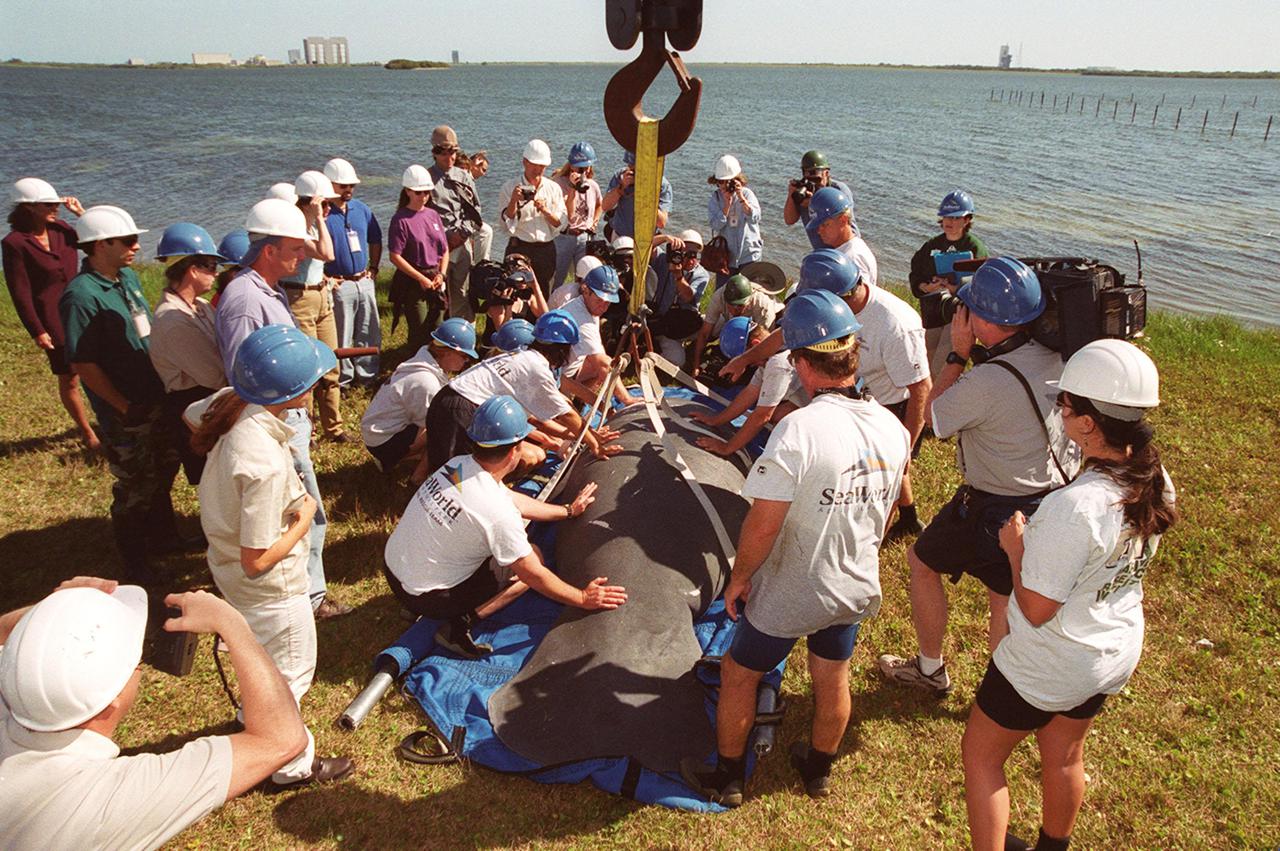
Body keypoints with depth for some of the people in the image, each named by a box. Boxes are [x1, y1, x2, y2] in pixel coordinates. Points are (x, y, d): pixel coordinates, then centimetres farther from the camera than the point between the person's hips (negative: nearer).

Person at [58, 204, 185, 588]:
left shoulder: (128, 277, 4)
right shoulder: (81, 296, -22)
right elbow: (82, 364, -22)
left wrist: (167, 380, 12)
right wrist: (124, 407, -17)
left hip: (157, 398, 8)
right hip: (126, 413, -8)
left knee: (164, 470, 22)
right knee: (135, 488, 6)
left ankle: (163, 535, 42)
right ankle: (135, 564, 24)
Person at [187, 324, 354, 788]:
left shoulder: (229, 402, -17)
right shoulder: (266, 464, -40)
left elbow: (192, 415, 10)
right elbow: (258, 560, -31)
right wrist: (304, 519, -17)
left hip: (226, 566, 8)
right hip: (269, 588, -8)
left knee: (262, 658, 34)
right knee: (289, 673, 17)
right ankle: (293, 764, 40)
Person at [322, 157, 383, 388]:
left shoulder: (362, 209, 8)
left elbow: (375, 241, 19)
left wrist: (373, 269, 11)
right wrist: (325, 279, -15)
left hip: (365, 282, 6)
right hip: (339, 285, -6)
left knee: (370, 334, 13)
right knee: (341, 338, 3)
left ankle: (368, 374, 27)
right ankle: (342, 380, 14)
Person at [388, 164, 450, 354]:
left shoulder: (433, 215, 9)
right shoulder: (401, 219, -8)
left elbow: (445, 250, 13)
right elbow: (395, 257, -12)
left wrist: (441, 274, -2)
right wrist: (421, 278, -13)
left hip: (436, 281, 6)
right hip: (413, 283, -6)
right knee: (420, 333, -4)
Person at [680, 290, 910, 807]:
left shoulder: (799, 429, -30)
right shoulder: (892, 429, -8)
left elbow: (762, 526, -27)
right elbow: (883, 511, 6)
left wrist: (738, 578, -9)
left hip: (790, 593, -6)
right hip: (856, 588, 6)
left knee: (738, 675, 18)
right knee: (833, 681, 26)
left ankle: (726, 778, 36)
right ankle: (819, 770, 49)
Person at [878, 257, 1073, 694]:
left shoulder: (986, 382, -31)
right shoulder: (1059, 357, -9)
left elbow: (933, 416, -11)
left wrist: (958, 353, -10)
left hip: (992, 511, -6)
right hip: (1052, 500, 7)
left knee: (921, 561, 19)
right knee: (1006, 600, 22)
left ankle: (930, 669, 35)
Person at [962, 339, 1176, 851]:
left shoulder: (1074, 507, -35)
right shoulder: (1156, 483, -11)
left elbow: (1036, 610, -25)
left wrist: (1016, 547, -12)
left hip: (1049, 665, -7)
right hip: (1118, 652, 8)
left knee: (980, 755, 16)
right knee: (1064, 756, 29)